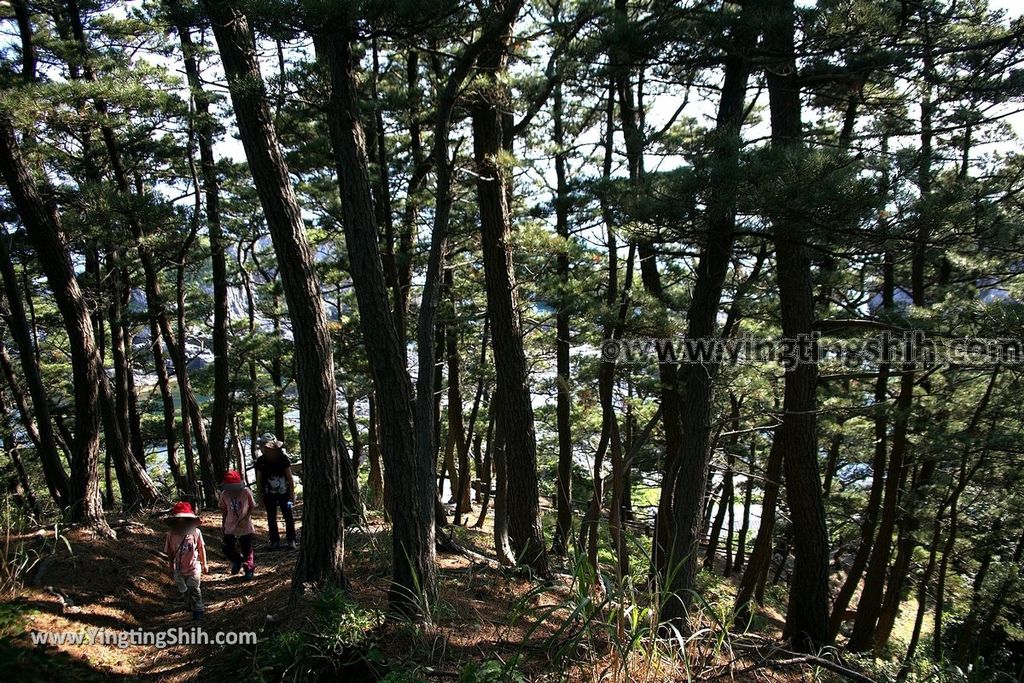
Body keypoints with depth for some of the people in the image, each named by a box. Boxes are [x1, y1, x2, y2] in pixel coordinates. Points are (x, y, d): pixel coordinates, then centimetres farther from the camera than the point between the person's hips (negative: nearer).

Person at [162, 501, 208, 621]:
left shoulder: (195, 532, -15)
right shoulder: (171, 534, -12)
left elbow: (201, 548, -3)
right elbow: (169, 552, -1)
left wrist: (204, 564, 3)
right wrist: (171, 568, 4)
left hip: (194, 567, -3)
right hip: (179, 569, 3)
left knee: (194, 590, -3)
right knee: (184, 591, 20)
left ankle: (198, 612, 6)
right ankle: (189, 605, 42)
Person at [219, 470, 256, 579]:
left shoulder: (246, 492, -15)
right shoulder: (224, 494, -7)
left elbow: (251, 506, -5)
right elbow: (223, 510, 6)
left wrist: (245, 518, -18)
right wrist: (223, 524, 10)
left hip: (245, 527, -2)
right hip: (230, 528, 3)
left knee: (247, 550, 8)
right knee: (227, 549, 4)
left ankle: (249, 570, 29)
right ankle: (237, 560, 36)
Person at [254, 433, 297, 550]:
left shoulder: (283, 458, -11)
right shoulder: (260, 461, -7)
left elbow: (290, 477, -5)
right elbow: (259, 480, 2)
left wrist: (292, 494, -5)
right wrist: (260, 496, 2)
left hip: (284, 493, -1)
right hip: (269, 494, 1)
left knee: (288, 516, 3)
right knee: (271, 518, 7)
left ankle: (291, 540, 14)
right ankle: (275, 541, 18)